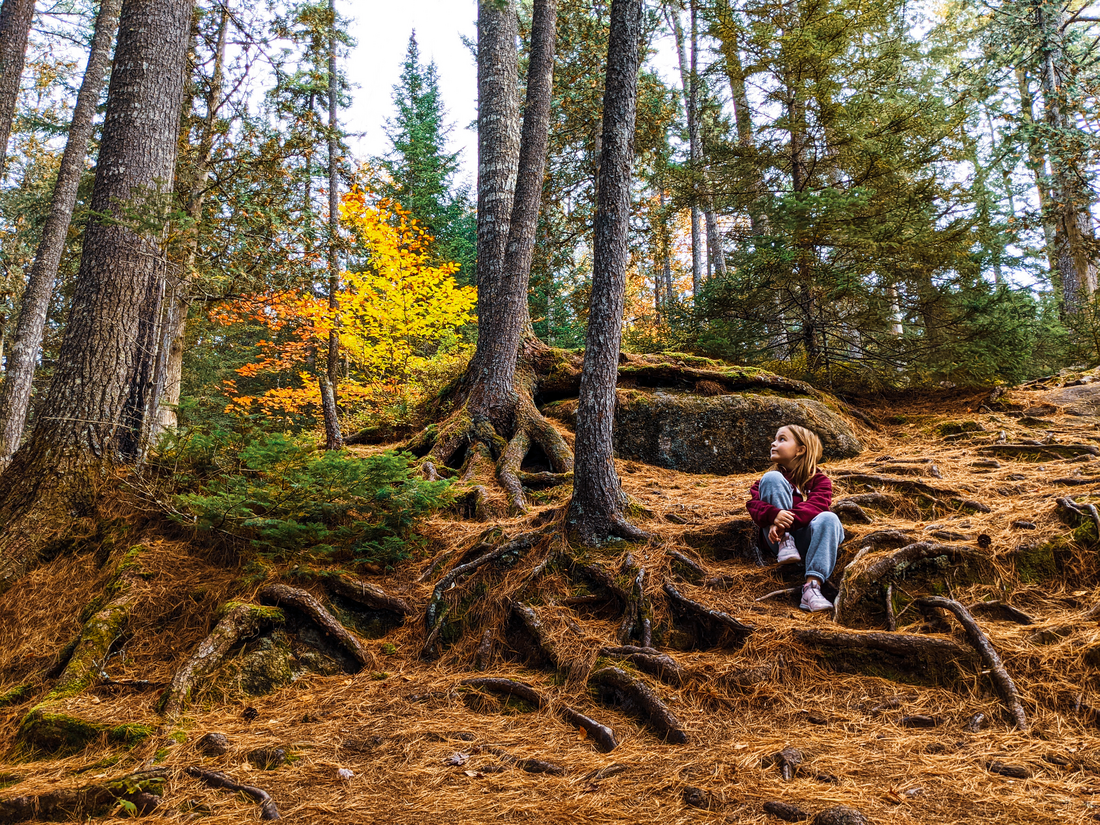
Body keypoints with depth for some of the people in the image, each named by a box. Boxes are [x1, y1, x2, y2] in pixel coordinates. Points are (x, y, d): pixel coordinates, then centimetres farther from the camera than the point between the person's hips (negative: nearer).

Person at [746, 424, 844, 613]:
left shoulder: (820, 481, 14)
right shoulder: (774, 476, 20)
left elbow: (816, 506, -9)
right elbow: (753, 503, 0)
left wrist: (786, 522, -28)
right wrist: (774, 515, -25)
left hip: (806, 538, -1)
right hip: (780, 537, 1)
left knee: (828, 518, -34)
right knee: (772, 478, -12)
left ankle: (812, 587, -42)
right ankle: (785, 543, -21)